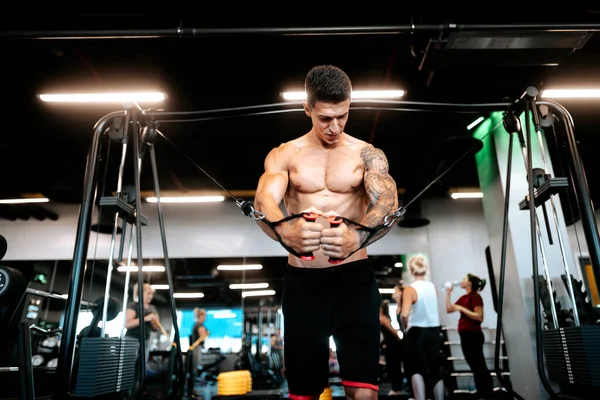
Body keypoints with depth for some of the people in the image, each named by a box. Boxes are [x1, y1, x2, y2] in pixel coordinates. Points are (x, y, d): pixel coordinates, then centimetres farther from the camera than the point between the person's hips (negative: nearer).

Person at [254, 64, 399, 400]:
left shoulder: (368, 155, 2)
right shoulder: (283, 155, 3)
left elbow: (389, 203, -16)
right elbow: (263, 200, -16)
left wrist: (357, 235, -40)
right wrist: (285, 230, -41)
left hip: (355, 278, 0)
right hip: (302, 282, 1)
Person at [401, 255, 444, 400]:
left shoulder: (410, 290, -14)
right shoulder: (432, 287, 3)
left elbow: (404, 315, -24)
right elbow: (429, 308, 8)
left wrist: (405, 327, -6)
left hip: (417, 332, -5)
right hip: (434, 331, 5)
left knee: (416, 369, 4)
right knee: (435, 370, 13)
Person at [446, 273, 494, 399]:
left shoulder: (475, 296, -11)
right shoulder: (463, 298, 14)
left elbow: (479, 317, -19)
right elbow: (449, 309, 16)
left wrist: (461, 308, -19)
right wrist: (448, 293, 12)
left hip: (473, 335, -9)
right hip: (465, 336, 9)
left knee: (479, 367, -3)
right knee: (476, 367, 13)